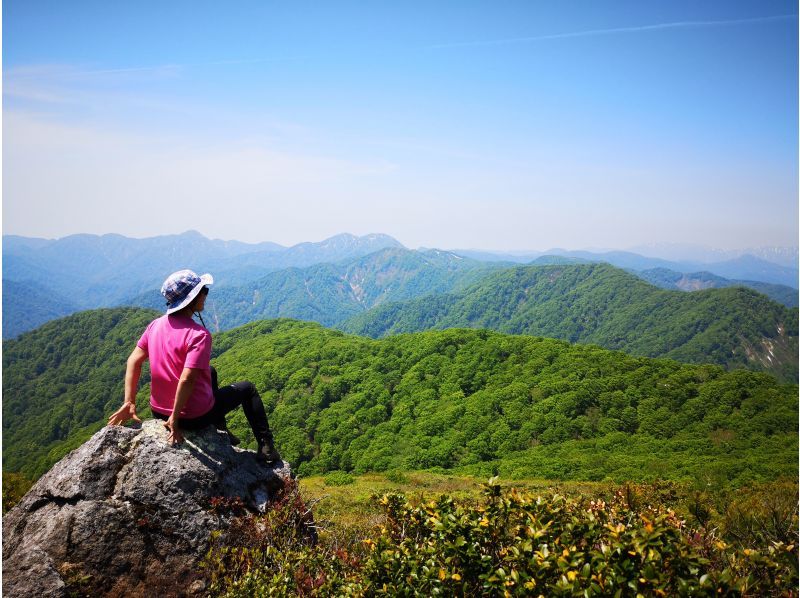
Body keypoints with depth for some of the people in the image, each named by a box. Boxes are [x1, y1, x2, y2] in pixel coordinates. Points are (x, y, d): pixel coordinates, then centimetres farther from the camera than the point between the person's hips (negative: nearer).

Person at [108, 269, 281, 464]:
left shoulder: (156, 325, -3)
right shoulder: (199, 334, -25)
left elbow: (133, 361, -3)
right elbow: (187, 379, -31)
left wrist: (129, 403, -1)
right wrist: (175, 420, -23)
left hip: (158, 411, 7)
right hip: (195, 418, -7)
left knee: (210, 371, 33)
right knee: (247, 389, 16)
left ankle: (221, 432, 43)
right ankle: (266, 446, 22)